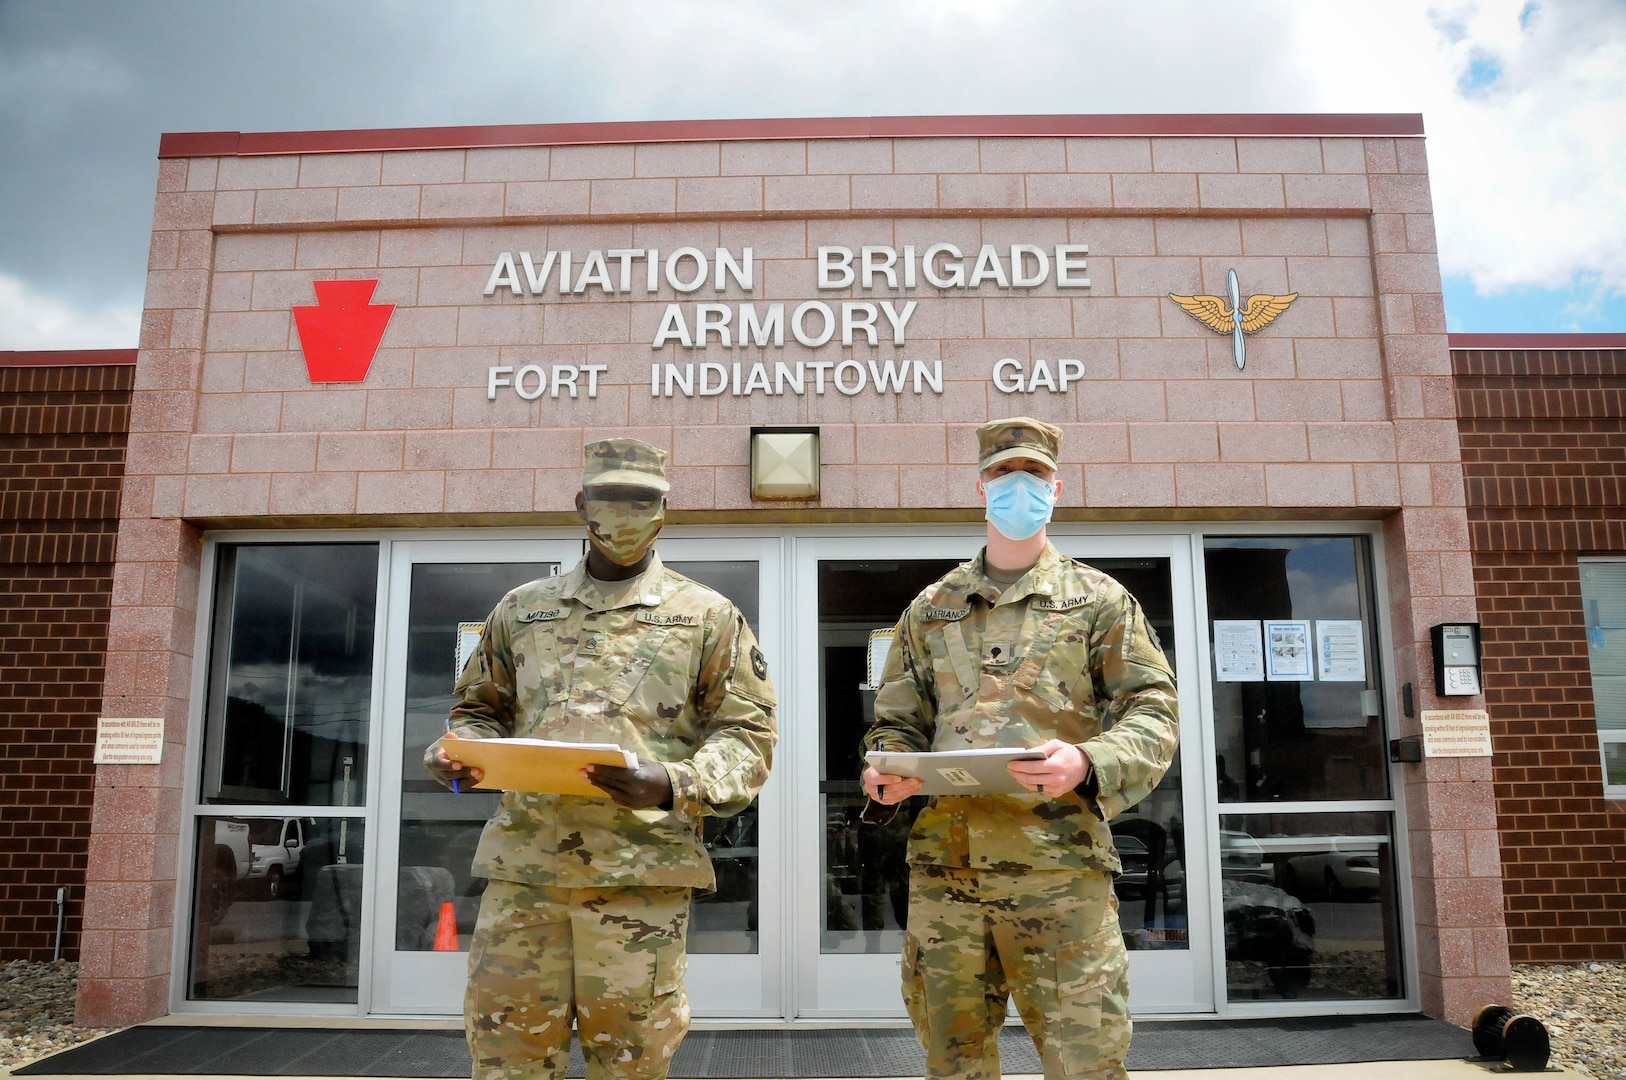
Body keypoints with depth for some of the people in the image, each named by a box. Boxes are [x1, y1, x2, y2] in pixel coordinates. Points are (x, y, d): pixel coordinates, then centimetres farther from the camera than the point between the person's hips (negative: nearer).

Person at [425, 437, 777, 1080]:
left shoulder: (707, 615, 8)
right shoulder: (521, 609, 17)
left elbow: (747, 735, 2)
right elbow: (480, 708, 24)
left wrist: (672, 784, -16)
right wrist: (455, 749, 0)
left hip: (640, 868, -2)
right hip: (522, 864, 3)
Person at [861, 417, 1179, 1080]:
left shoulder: (1098, 599, 9)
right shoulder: (930, 608, 17)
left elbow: (1153, 713, 4)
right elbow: (898, 721, 18)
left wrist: (1088, 762, -16)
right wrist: (890, 772, -4)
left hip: (1059, 863, -2)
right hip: (943, 863, 3)